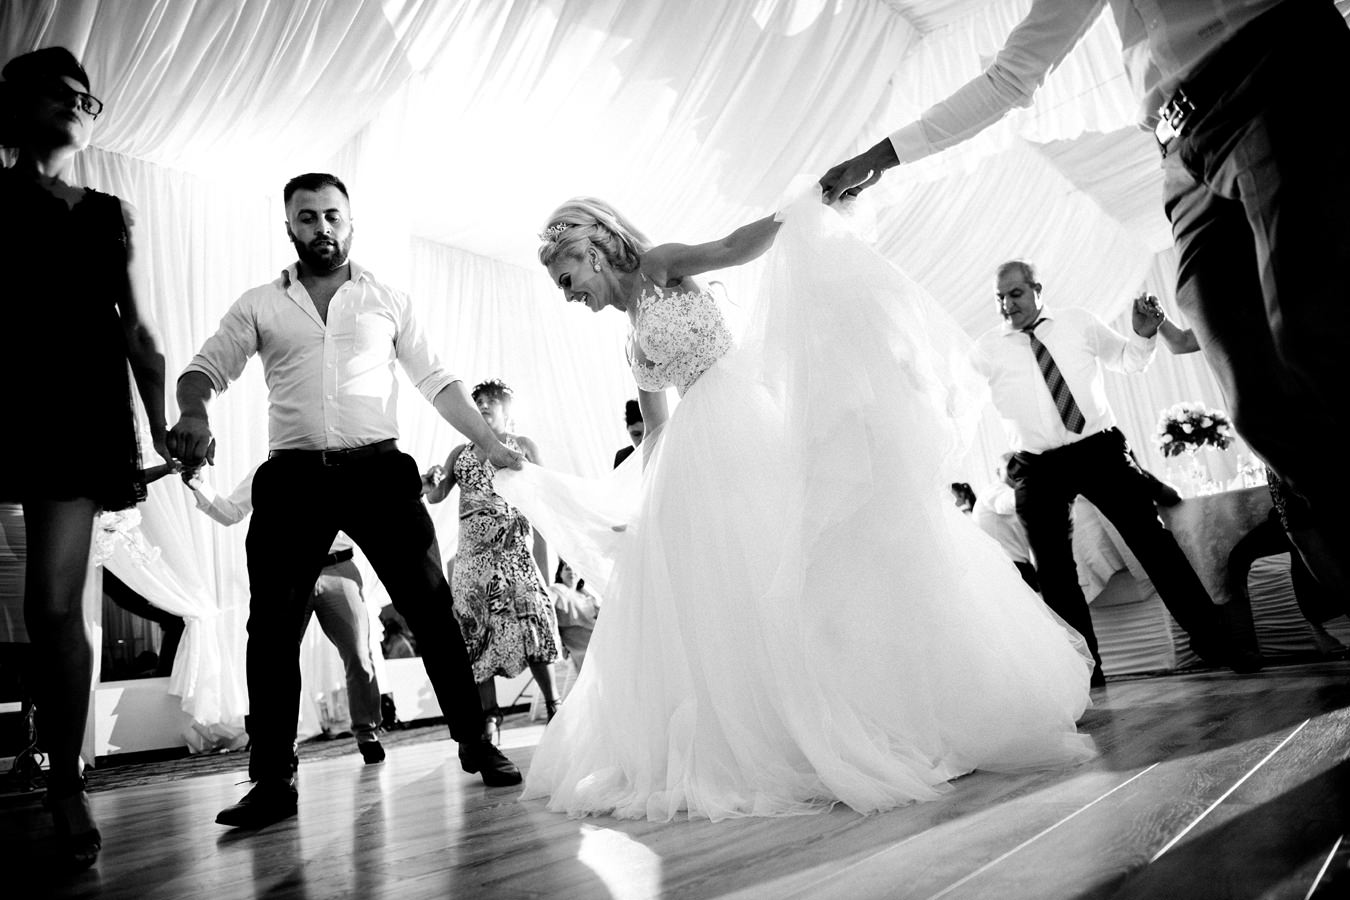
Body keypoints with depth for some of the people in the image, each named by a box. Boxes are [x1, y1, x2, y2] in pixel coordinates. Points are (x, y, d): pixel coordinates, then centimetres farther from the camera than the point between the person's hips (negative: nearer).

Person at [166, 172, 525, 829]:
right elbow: (206, 368, 6)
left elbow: (436, 381, 12)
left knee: (431, 606, -3)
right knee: (273, 625, -1)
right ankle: (272, 780, 9)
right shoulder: (259, 305, 15)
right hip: (293, 478, 1)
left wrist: (491, 444, 3)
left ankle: (477, 747, 7)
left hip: (379, 471, 0)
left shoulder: (387, 300, 14)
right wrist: (193, 415, -18)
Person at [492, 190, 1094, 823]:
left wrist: (794, 216, -26)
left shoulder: (657, 267, 4)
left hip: (742, 425, -8)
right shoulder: (633, 343, 23)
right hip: (698, 460, 8)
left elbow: (735, 246, -11)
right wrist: (637, 507, 24)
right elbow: (655, 432, 25)